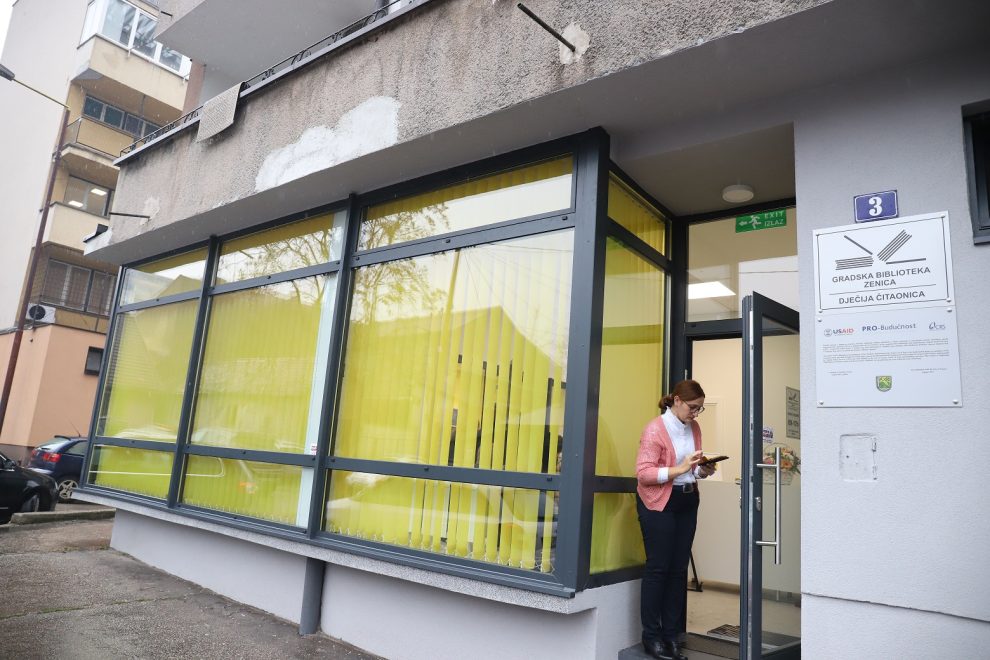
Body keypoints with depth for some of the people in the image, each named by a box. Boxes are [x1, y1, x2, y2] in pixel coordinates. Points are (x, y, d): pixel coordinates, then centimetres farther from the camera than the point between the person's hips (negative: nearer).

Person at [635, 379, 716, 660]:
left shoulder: (694, 428, 7)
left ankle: (671, 634, 20)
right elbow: (643, 473, -17)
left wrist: (703, 471, -3)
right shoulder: (655, 429, -13)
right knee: (658, 567, -1)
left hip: (687, 502, 7)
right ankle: (652, 637, 12)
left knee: (679, 568, 9)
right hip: (658, 503, -6)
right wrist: (679, 469, -25)